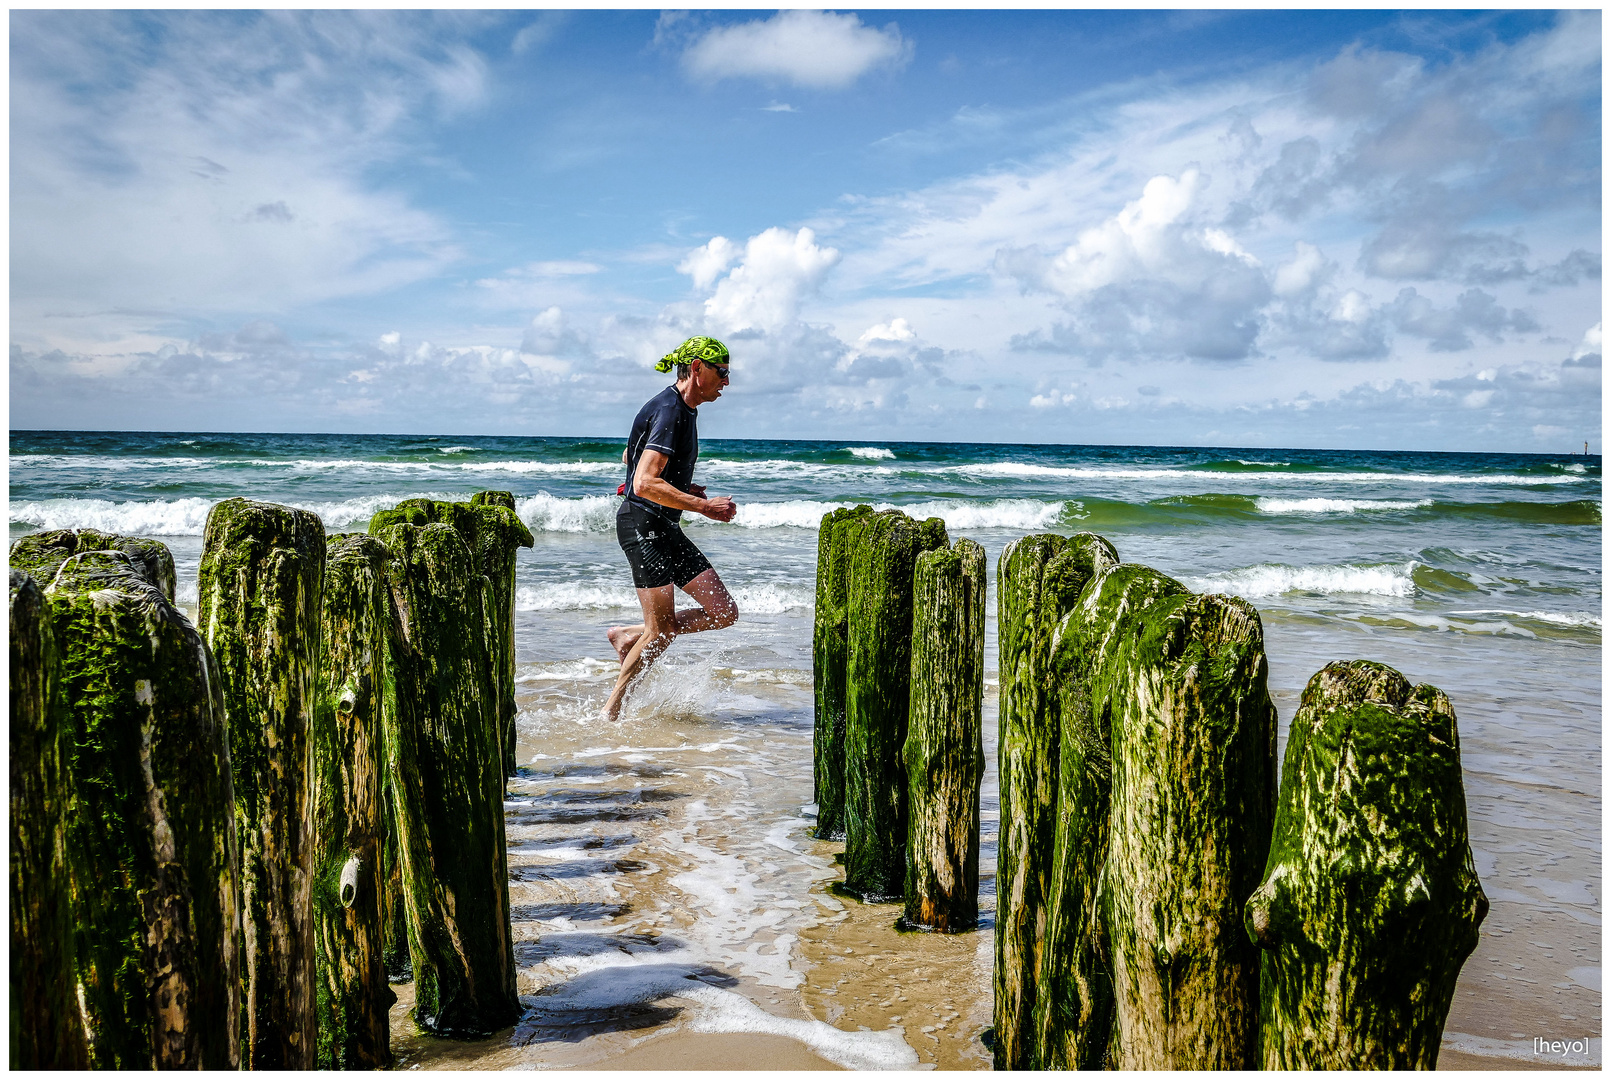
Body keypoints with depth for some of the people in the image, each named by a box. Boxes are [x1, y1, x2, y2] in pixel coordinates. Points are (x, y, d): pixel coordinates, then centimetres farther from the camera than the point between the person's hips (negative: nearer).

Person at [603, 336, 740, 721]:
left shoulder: (684, 410, 15)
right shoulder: (669, 412, -16)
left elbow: (629, 458, 26)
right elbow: (645, 483, -26)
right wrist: (703, 506, -23)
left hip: (665, 529, 10)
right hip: (642, 523, -10)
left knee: (724, 612, 3)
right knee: (661, 631, -7)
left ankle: (627, 636, 15)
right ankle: (611, 710, 8)